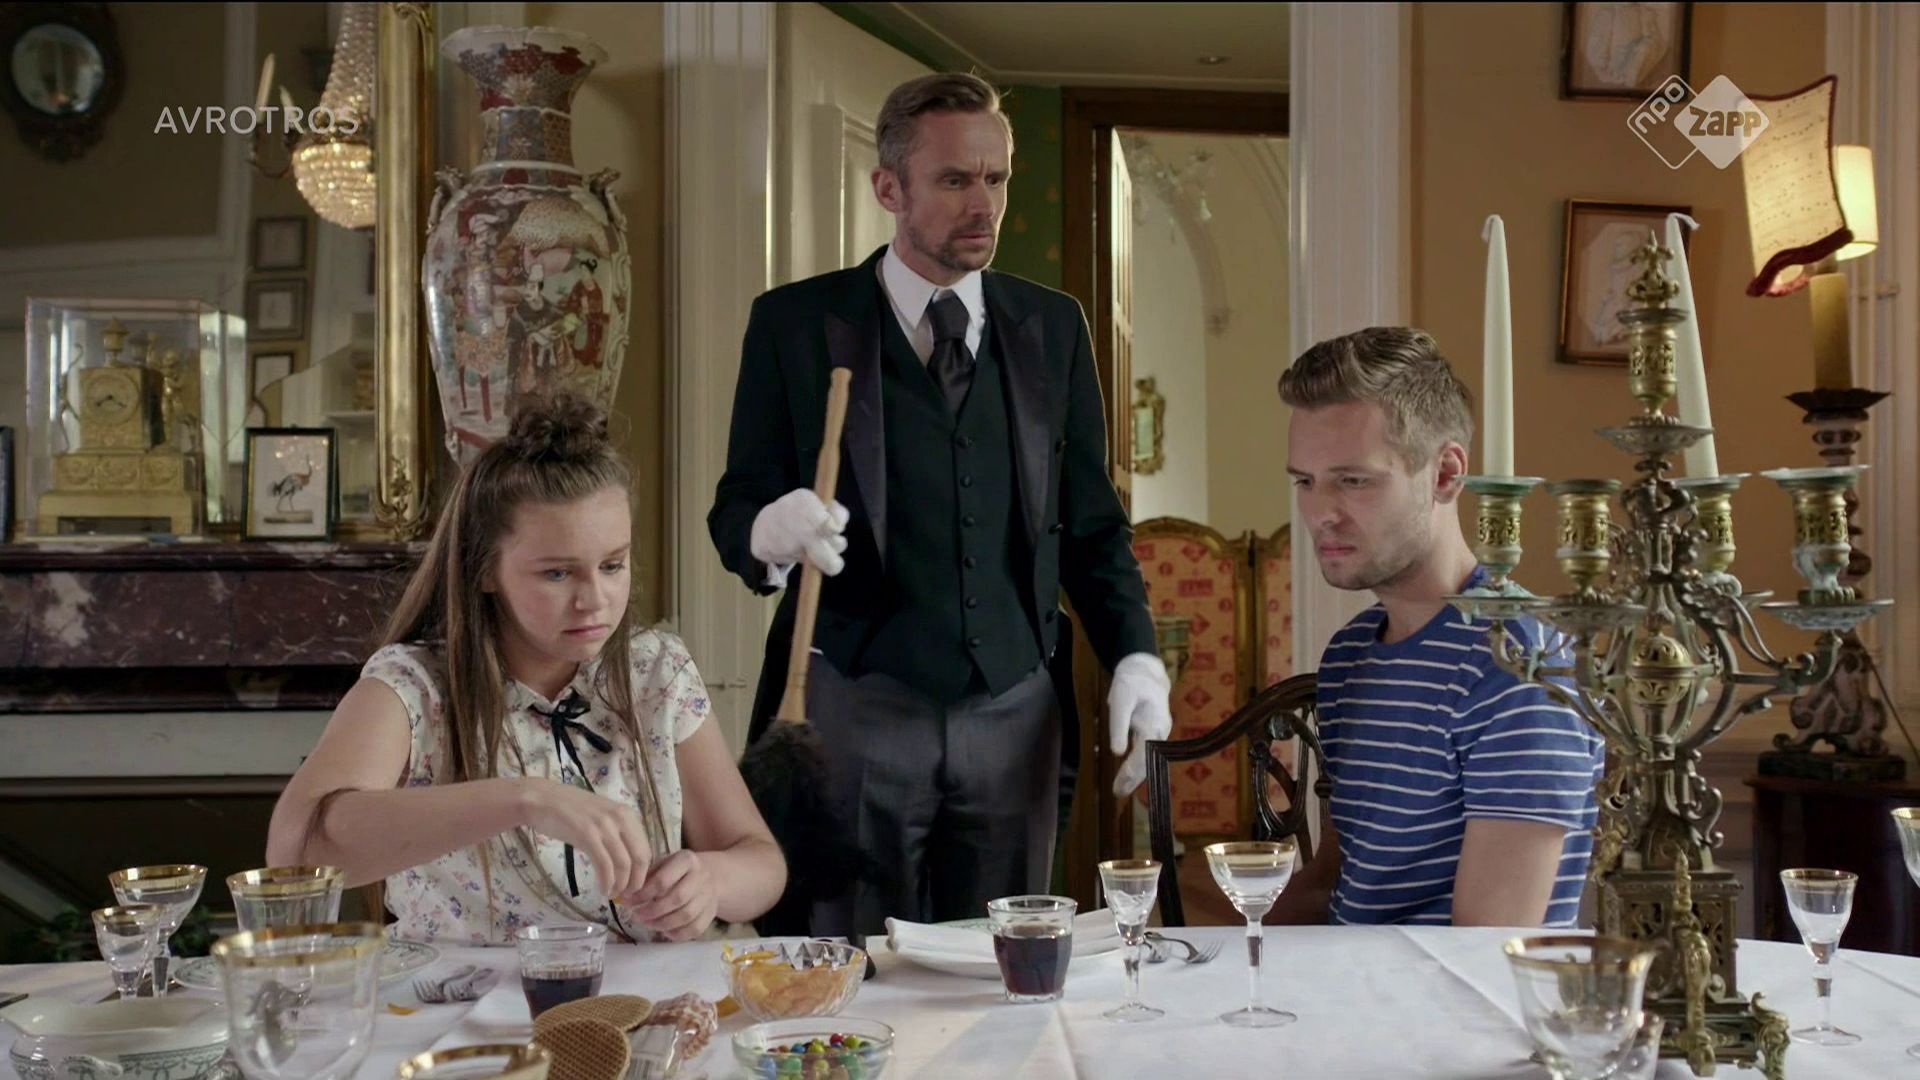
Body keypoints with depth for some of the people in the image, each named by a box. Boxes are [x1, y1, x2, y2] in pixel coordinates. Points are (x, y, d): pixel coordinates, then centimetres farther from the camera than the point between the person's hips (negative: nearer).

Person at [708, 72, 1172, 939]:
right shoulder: (795, 323, 2)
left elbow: (1090, 520, 13)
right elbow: (736, 509, 2)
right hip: (855, 708, -2)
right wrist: (773, 529, -21)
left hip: (1012, 714, 3)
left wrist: (1134, 655, -1)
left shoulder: (1052, 327, 10)